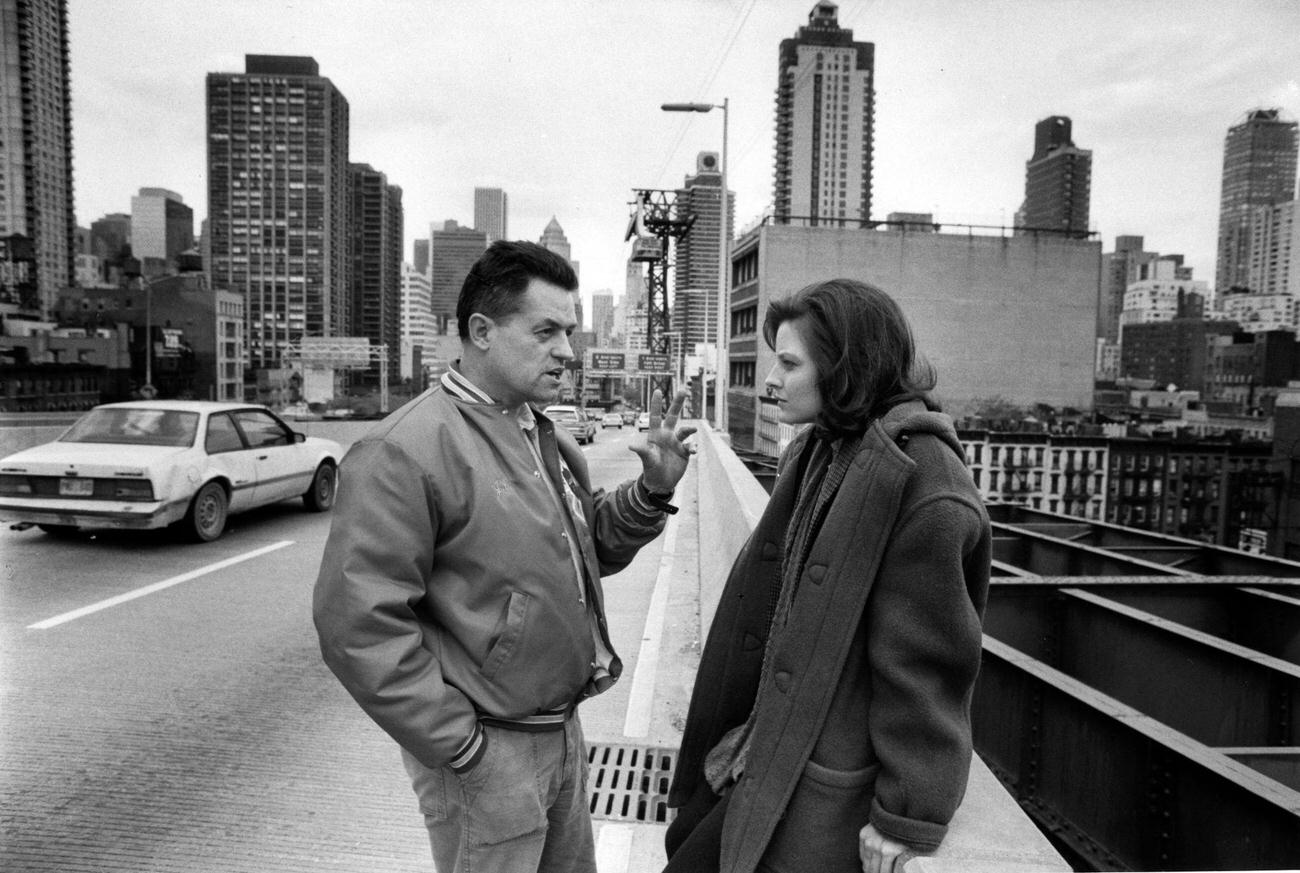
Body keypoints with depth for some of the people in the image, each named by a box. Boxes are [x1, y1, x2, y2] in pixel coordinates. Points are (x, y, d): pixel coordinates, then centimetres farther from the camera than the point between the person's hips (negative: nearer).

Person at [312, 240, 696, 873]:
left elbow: (590, 549, 13)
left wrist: (651, 491, -4)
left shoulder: (544, 436, 6)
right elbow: (358, 623, -23)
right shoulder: (406, 451, -20)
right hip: (487, 753, -8)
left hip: (563, 729, 8)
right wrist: (460, 745, -18)